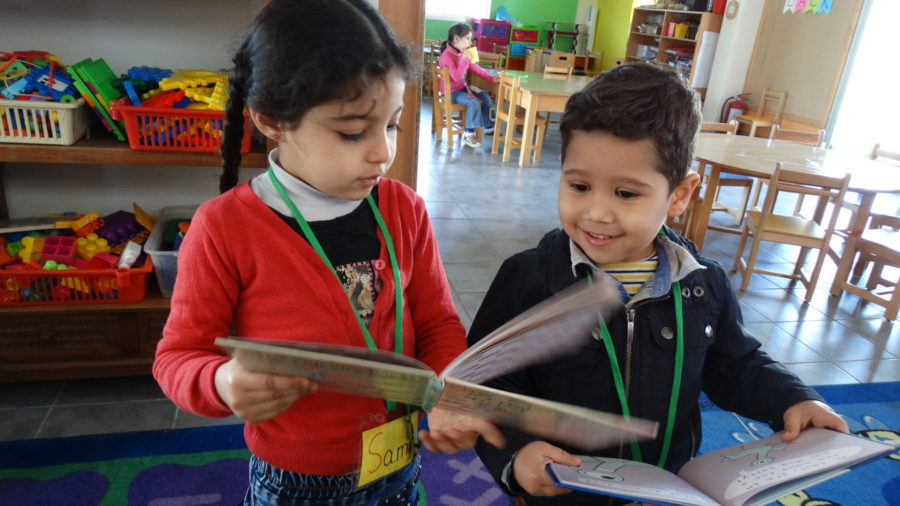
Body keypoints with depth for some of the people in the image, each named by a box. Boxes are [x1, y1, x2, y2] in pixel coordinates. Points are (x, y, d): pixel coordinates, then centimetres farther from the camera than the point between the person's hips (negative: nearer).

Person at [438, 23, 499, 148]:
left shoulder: (463, 54, 5)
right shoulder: (447, 55, -23)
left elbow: (475, 68, 11)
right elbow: (456, 77, -30)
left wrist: (491, 78, 3)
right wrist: (464, 60, -36)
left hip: (462, 87, 10)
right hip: (451, 92, -9)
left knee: (485, 96, 8)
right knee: (474, 102, -27)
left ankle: (488, 127, 18)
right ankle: (468, 134, -15)